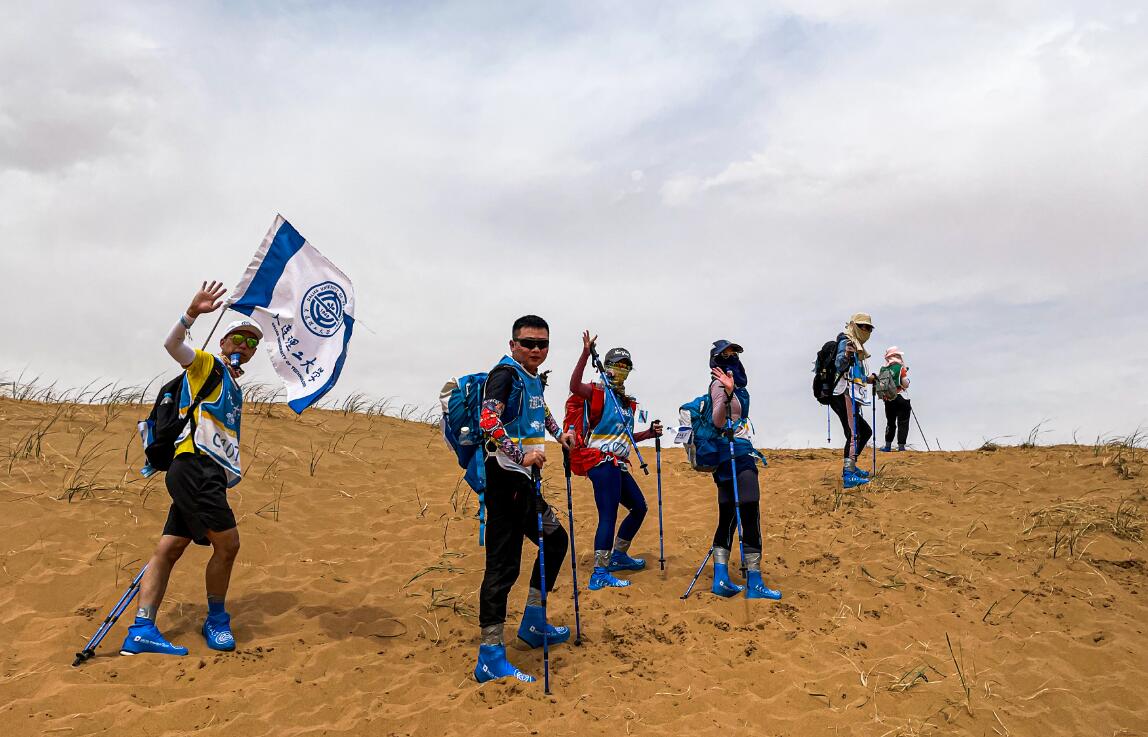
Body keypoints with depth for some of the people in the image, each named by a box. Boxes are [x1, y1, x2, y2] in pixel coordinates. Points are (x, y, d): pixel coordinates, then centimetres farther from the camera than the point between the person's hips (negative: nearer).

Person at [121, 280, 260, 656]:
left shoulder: (233, 386, 27)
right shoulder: (208, 366, 4)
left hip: (212, 476, 9)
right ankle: (216, 620, 9)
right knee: (228, 544, -9)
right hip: (195, 469, -9)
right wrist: (192, 313, -30)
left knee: (169, 549, 5)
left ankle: (141, 630, 4)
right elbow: (173, 345, -16)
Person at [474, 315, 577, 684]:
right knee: (503, 564, -10)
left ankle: (533, 622, 32)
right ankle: (491, 659, -7)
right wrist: (523, 455, -30)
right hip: (505, 478, -10)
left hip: (523, 481, 10)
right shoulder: (505, 374, -13)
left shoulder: (534, 378, 16)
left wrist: (559, 433, 26)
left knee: (555, 538, 21)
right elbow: (488, 421, -28)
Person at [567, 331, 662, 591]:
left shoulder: (627, 402, 19)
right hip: (602, 463, -9)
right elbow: (575, 387, -28)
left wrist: (649, 433, 12)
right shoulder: (598, 393, -6)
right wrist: (586, 353, -34)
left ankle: (618, 555, 32)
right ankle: (600, 574, -15)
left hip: (618, 465, 9)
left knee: (639, 507, 19)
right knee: (609, 516, -15)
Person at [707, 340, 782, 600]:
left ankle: (721, 577, 10)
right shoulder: (720, 384, -9)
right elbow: (718, 421, -24)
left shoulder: (735, 384, 19)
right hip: (736, 454, -10)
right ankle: (754, 583, -9)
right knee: (750, 516, -10)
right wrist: (726, 393, -37)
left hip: (735, 455, 10)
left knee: (728, 517, 8)